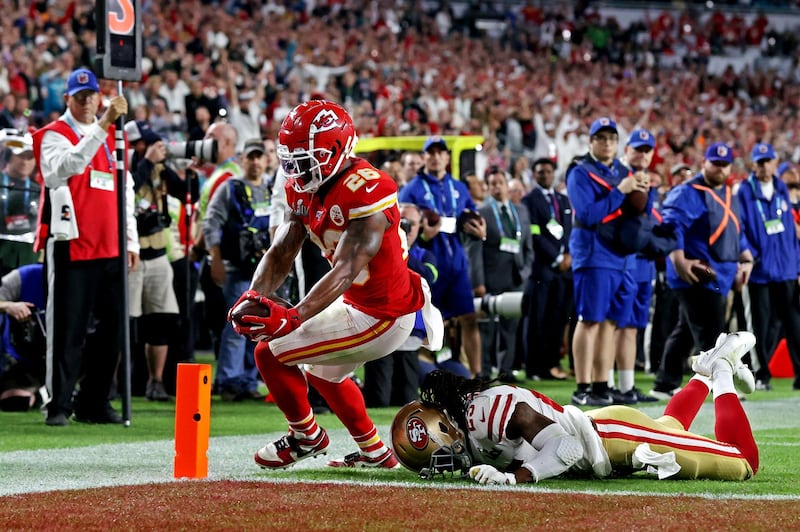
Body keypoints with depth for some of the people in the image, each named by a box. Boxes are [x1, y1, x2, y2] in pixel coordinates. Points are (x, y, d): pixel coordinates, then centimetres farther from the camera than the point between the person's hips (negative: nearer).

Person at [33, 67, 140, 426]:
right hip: (70, 244, -6)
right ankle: (59, 404, -1)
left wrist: (131, 241, 14)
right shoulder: (54, 135, -1)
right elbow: (69, 164, -23)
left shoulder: (113, 137, 19)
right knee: (67, 328, -6)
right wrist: (102, 125, -30)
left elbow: (125, 191, 20)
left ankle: (94, 403, 14)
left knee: (111, 326, 5)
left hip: (109, 248, 6)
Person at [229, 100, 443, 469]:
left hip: (381, 316, -10)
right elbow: (281, 252, -3)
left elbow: (346, 270, -35)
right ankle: (375, 453, 47)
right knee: (322, 370, 33)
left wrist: (293, 317, -46)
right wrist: (254, 297, -24)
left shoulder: (365, 192, -29)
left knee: (269, 353, -8)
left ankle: (306, 436, 17)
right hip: (359, 301, 10)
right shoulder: (303, 189, 0)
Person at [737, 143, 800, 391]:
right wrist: (748, 255, -19)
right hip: (760, 269, -3)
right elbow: (738, 229, -7)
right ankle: (763, 375, 12)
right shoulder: (744, 192, -4)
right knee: (764, 325, 3)